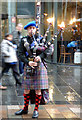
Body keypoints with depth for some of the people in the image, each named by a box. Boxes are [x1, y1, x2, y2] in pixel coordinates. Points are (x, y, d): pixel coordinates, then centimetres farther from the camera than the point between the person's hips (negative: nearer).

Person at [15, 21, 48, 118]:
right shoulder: (24, 40, 7)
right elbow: (20, 54, -1)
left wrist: (39, 56, -21)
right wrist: (28, 62, -17)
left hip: (39, 66, -1)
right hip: (28, 67, 2)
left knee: (38, 90, 0)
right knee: (26, 89, 7)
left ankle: (36, 110, 10)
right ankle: (25, 109, 21)